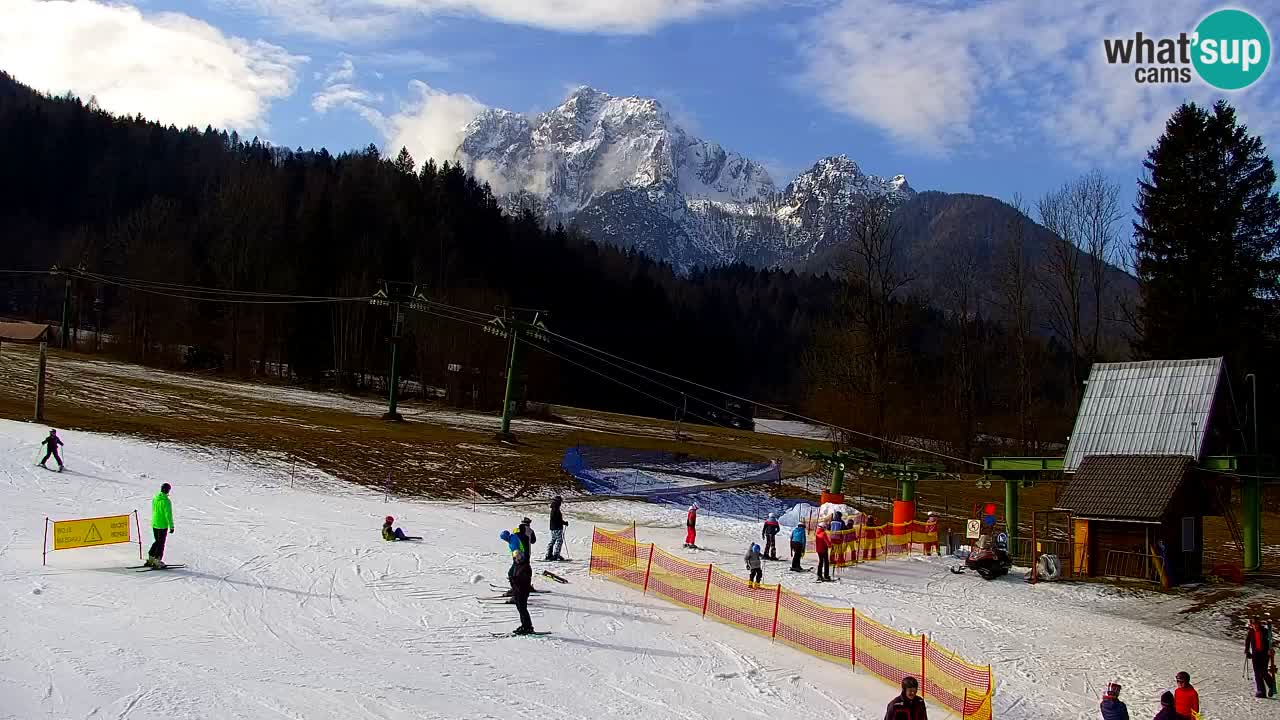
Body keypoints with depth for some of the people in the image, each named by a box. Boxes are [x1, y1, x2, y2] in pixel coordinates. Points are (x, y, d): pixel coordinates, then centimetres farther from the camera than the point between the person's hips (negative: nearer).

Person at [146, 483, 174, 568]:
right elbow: (168, 515, -19)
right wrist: (171, 526, -15)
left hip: (154, 524, 7)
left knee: (157, 541, 20)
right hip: (162, 525, -7)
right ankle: (157, 561, 4)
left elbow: (153, 511, 15)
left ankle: (150, 559, 20)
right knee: (161, 543, 3)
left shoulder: (154, 498, 4)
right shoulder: (166, 501, -19)